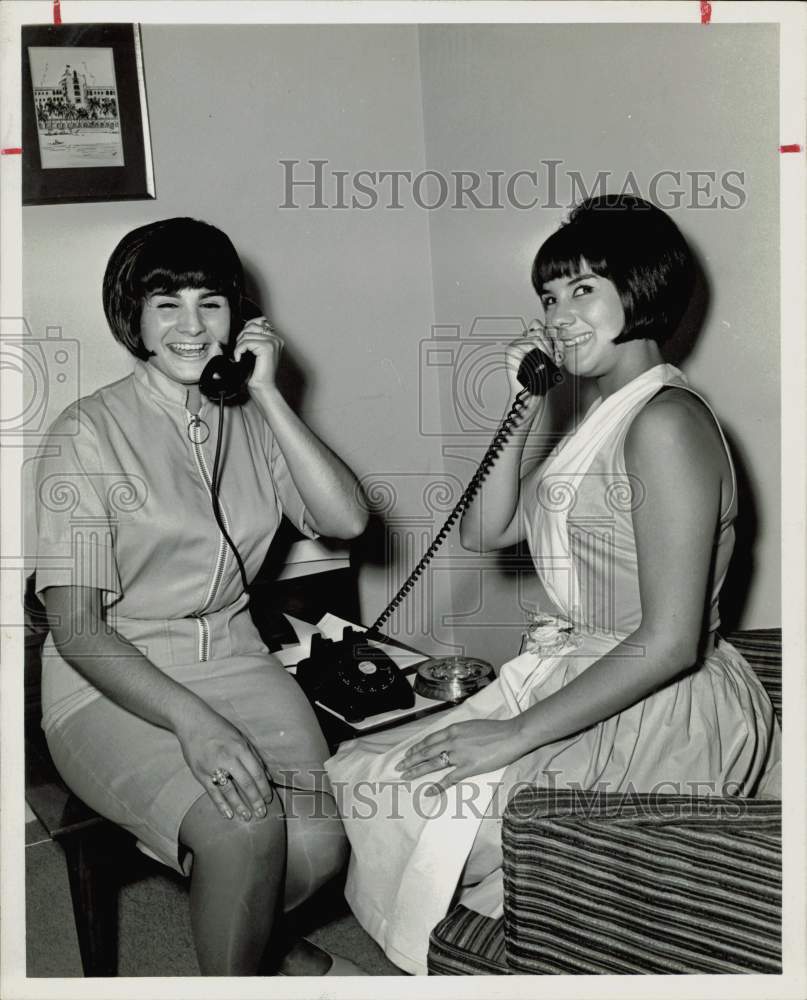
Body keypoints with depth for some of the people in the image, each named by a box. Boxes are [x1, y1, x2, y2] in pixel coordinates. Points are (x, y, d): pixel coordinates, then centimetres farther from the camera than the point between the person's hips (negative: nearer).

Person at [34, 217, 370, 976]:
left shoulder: (248, 422, 8)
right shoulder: (88, 434, -9)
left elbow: (346, 519, -5)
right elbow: (75, 626, -14)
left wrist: (268, 395, -9)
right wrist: (192, 720, -27)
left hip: (232, 659, 5)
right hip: (109, 685, -4)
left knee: (319, 844, -17)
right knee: (246, 827, -28)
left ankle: (255, 942, 18)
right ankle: (238, 966, 4)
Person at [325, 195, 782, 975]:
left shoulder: (665, 422, -18)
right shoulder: (603, 417, 11)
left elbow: (669, 643, -23)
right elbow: (485, 532, 9)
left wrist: (516, 734, -20)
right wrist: (522, 409, -1)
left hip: (658, 715, -9)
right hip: (577, 680, 9)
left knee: (404, 807, -11)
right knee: (360, 772, 5)